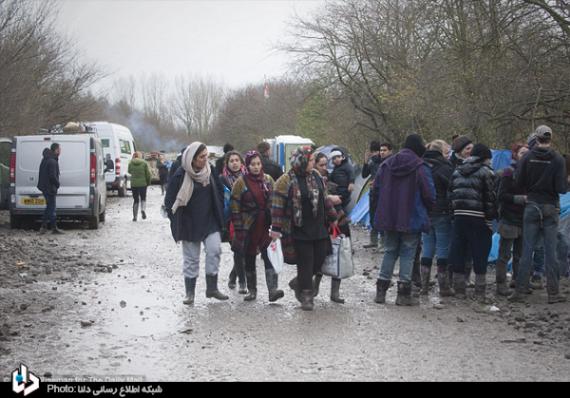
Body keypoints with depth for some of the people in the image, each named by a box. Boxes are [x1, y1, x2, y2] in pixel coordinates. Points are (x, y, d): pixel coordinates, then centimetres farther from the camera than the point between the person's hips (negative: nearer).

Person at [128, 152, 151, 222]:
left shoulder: (131, 163, -3)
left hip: (134, 184, 1)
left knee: (135, 200, 11)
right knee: (143, 198, 14)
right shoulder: (144, 163, -4)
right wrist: (148, 182, 11)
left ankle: (135, 216, 9)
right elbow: (148, 174, -1)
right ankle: (143, 209, -16)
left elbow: (129, 171, 15)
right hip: (143, 184, -1)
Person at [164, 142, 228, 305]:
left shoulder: (210, 172, 0)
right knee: (191, 258, 4)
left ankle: (212, 288, 2)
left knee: (214, 250, -11)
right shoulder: (181, 175, -12)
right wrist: (175, 220, -8)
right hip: (189, 223, -3)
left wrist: (220, 214, 8)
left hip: (210, 221, 3)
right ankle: (190, 293, 14)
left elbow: (219, 192, 13)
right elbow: (170, 199, -7)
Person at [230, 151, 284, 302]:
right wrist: (238, 229, -10)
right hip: (249, 227, -1)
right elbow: (235, 207, -6)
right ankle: (252, 290, 21)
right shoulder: (241, 182, -4)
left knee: (269, 256, -10)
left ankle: (273, 290, -16)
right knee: (249, 259, 9)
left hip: (266, 226, 1)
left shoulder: (268, 180, 6)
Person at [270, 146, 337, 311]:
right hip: (300, 231, -6)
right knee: (305, 262, -3)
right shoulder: (286, 181, -11)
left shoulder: (316, 176, 10)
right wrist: (276, 228, -14)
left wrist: (332, 217, 21)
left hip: (319, 229, 6)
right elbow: (278, 206, -11)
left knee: (320, 259, 7)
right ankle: (306, 295, 10)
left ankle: (298, 282, 28)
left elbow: (324, 199, 21)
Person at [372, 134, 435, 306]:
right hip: (412, 219, -4)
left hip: (389, 218, 5)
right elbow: (429, 195, -11)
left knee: (390, 251, 15)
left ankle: (381, 291, 13)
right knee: (407, 254, 3)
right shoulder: (420, 167, -11)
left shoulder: (387, 164, 4)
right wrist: (427, 208, 9)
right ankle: (403, 293, 2)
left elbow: (376, 189, 8)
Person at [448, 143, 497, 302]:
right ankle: (480, 293, 2)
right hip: (478, 218, -5)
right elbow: (491, 198, -9)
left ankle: (459, 290, 13)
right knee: (480, 254, 1)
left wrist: (454, 211, 14)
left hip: (459, 216, 5)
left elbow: (451, 194, 13)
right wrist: (491, 218, -4)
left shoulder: (457, 171, 15)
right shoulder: (486, 172, -5)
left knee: (458, 253, 9)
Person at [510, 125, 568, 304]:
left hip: (532, 207, 1)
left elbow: (518, 183, -4)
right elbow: (561, 188, -11)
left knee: (527, 251, 4)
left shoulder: (527, 158, -4)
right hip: (550, 208, -1)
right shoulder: (558, 160, -9)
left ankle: (520, 291, 3)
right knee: (551, 251, 3)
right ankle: (553, 293, 6)